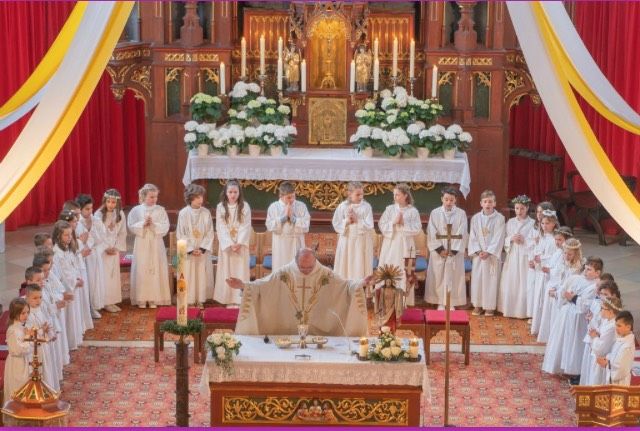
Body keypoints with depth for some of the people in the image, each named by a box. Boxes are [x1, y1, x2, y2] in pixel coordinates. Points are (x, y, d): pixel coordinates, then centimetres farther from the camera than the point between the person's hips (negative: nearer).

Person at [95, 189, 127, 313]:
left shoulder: (120, 214, 1)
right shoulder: (99, 214, -11)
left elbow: (122, 233, 5)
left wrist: (118, 248, -4)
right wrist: (106, 248, -12)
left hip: (115, 250, 4)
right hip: (102, 250, -4)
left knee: (114, 275, 6)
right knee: (104, 275, -6)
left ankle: (113, 301, 12)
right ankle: (106, 302, -4)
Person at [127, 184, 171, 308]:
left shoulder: (160, 210, 1)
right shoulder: (136, 210, 0)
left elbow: (165, 227, -5)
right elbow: (131, 226, -4)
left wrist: (153, 224, -18)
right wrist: (143, 224, -17)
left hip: (156, 244, 1)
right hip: (141, 244, -1)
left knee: (156, 270, 1)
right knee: (142, 270, 0)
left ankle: (154, 298, 9)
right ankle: (141, 299, 7)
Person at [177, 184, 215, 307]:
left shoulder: (206, 212, -1)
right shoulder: (183, 213, -7)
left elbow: (210, 233, 1)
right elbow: (180, 234, -5)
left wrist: (202, 248, -9)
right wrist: (191, 249, -11)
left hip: (203, 251, 2)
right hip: (188, 252, -2)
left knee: (202, 276, 4)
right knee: (189, 276, 0)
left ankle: (200, 300, 11)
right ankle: (190, 300, 7)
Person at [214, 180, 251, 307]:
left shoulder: (245, 207, 0)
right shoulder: (220, 207, 1)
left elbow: (246, 227, -5)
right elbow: (221, 228, -4)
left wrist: (239, 243, -15)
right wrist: (230, 244, -13)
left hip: (241, 244, 0)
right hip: (226, 245, 0)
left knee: (240, 271, -2)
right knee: (227, 271, 0)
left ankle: (239, 299, 0)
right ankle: (229, 300, 3)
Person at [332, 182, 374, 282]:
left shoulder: (366, 207, -4)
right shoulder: (342, 206, -2)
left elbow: (369, 226, -9)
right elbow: (336, 225, -1)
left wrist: (357, 220, -15)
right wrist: (347, 222, -15)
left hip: (362, 242, -1)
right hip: (347, 241, 1)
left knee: (360, 269, 1)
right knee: (346, 267, 6)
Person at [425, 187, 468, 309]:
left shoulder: (461, 214, -1)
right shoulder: (435, 213, 1)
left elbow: (462, 234, -5)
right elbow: (432, 234, -3)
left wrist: (453, 250, -12)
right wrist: (440, 249, -12)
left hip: (455, 252, -1)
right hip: (438, 252, 1)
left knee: (453, 279, 0)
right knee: (438, 278, 1)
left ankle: (452, 303, 6)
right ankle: (440, 303, 8)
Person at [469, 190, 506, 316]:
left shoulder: (499, 218, -6)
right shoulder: (476, 218, 3)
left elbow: (498, 238, -9)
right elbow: (473, 237, 2)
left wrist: (488, 252, -15)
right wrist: (478, 251, -11)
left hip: (492, 254, -2)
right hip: (478, 254, 3)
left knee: (491, 279, 0)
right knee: (477, 278, 4)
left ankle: (489, 306, 8)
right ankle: (477, 305, 13)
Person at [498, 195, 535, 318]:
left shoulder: (532, 223, -3)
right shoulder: (510, 222, 9)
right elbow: (504, 239, 11)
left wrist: (524, 240, -16)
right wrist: (511, 239, -8)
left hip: (525, 256, -4)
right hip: (512, 256, 4)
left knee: (524, 284, -5)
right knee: (509, 283, 3)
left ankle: (523, 311, 2)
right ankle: (509, 309, 11)